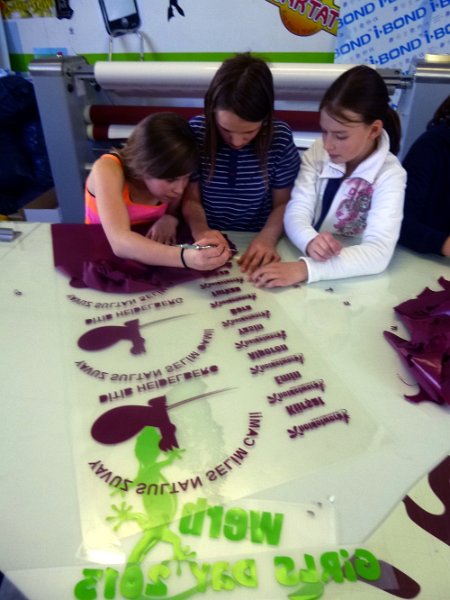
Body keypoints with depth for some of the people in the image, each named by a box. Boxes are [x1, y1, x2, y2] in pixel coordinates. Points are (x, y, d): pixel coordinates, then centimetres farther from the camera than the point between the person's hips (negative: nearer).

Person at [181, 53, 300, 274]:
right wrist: (200, 230, -23)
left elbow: (283, 203, -2)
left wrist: (267, 237, -21)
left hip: (257, 245, 0)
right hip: (210, 245, 0)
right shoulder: (195, 132, -9)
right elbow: (190, 198, -3)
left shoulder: (281, 138, -9)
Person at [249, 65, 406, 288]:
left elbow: (379, 253, -25)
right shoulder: (317, 152, -3)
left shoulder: (389, 175, -15)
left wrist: (304, 269, -37)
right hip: (308, 259, 4)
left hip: (352, 278, -3)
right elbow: (296, 213, -10)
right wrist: (310, 241, -34)